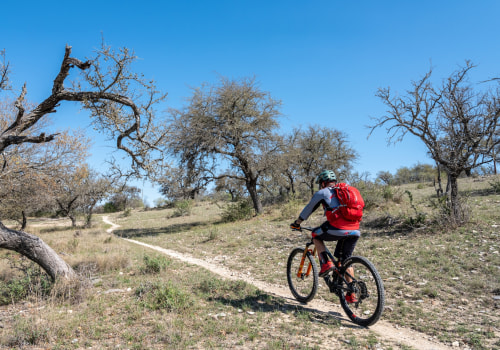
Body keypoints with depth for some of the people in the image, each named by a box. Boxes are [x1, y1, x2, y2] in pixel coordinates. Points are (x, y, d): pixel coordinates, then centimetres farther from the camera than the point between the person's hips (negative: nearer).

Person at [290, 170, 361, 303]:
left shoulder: (322, 193, 8)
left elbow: (307, 210, 17)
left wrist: (296, 223, 31)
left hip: (337, 229, -6)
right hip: (355, 231, 6)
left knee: (315, 235, 21)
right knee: (345, 261, 21)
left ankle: (325, 263, 5)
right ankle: (351, 295, 22)